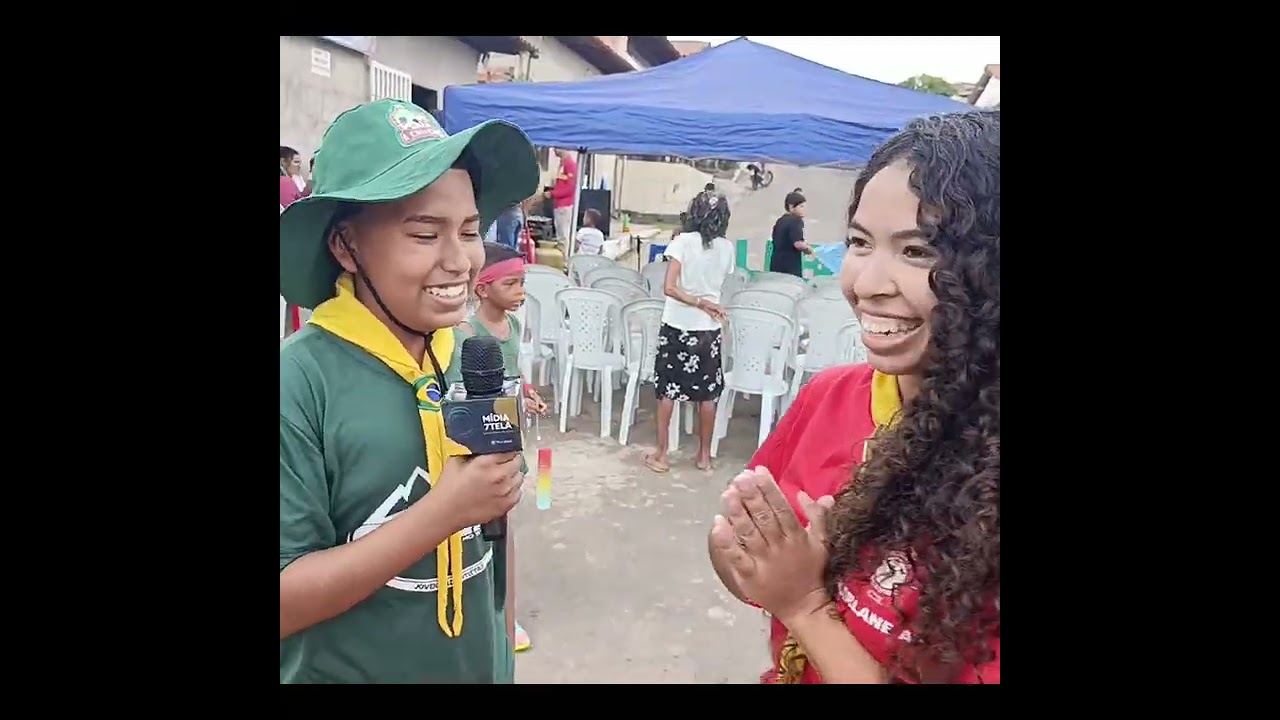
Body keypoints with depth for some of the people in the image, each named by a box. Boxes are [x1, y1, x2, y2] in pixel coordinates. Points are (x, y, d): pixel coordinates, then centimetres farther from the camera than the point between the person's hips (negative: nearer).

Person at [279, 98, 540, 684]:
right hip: (348, 671, -4)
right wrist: (443, 511, -29)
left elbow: (491, 521, 4)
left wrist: (502, 653, 9)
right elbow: (283, 602, -22)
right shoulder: (298, 382, -24)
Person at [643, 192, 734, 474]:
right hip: (709, 329, 3)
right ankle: (704, 455, 23)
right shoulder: (727, 248, -1)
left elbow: (670, 288, -18)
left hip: (677, 326, -2)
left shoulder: (683, 242, -10)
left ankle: (661, 455, 14)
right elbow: (717, 282, 6)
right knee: (707, 393, 12)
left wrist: (699, 302, -13)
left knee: (667, 390, 8)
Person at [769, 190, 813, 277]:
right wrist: (808, 249, -2)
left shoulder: (780, 221, 14)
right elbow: (798, 244, -21)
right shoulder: (796, 221, -11)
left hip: (776, 265, 8)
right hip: (790, 267, -8)